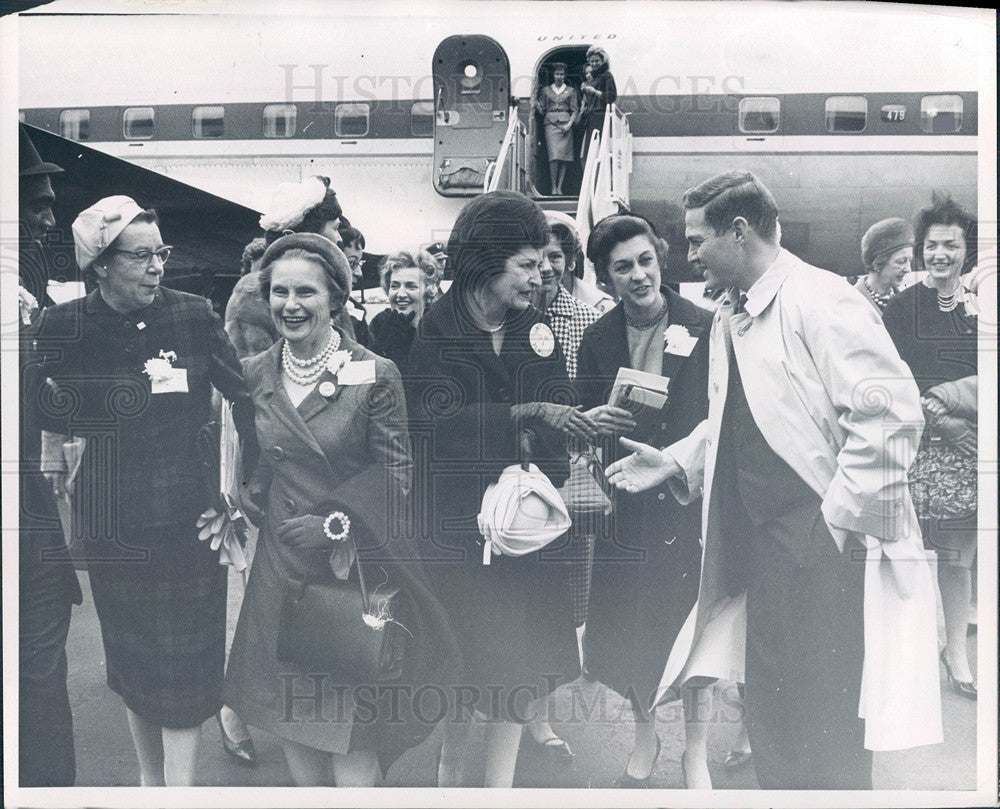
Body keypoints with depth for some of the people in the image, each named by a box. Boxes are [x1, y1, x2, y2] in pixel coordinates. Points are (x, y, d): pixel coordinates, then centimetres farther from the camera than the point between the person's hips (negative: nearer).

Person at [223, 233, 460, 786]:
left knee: (349, 721, -1)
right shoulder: (255, 373, 5)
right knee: (288, 711, 12)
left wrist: (334, 523, -15)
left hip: (353, 561, -4)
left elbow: (395, 472, -7)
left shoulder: (375, 375, -8)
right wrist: (249, 499, 0)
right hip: (280, 565, 4)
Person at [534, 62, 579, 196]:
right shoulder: (546, 90, 16)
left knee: (564, 155, -7)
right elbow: (542, 110, 16)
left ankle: (560, 186, -5)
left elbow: (575, 110, 9)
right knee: (554, 154, -14)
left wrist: (569, 124, -6)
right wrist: (537, 106, -7)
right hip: (550, 123, -1)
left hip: (566, 123, 1)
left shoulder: (571, 90, 14)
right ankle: (554, 186, -13)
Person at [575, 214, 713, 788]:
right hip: (626, 500, 2)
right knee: (626, 627, 8)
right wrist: (594, 418, -15)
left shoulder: (705, 328, -3)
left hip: (690, 497, -2)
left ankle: (697, 749, 24)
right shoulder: (598, 341, 4)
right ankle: (645, 736, 33)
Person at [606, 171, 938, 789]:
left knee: (823, 727, 1)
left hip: (826, 550, -8)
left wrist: (839, 519, -18)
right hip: (763, 547, 8)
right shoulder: (729, 319, 13)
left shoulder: (821, 301, -14)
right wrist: (675, 461, 6)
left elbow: (890, 415, -21)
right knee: (770, 710, 17)